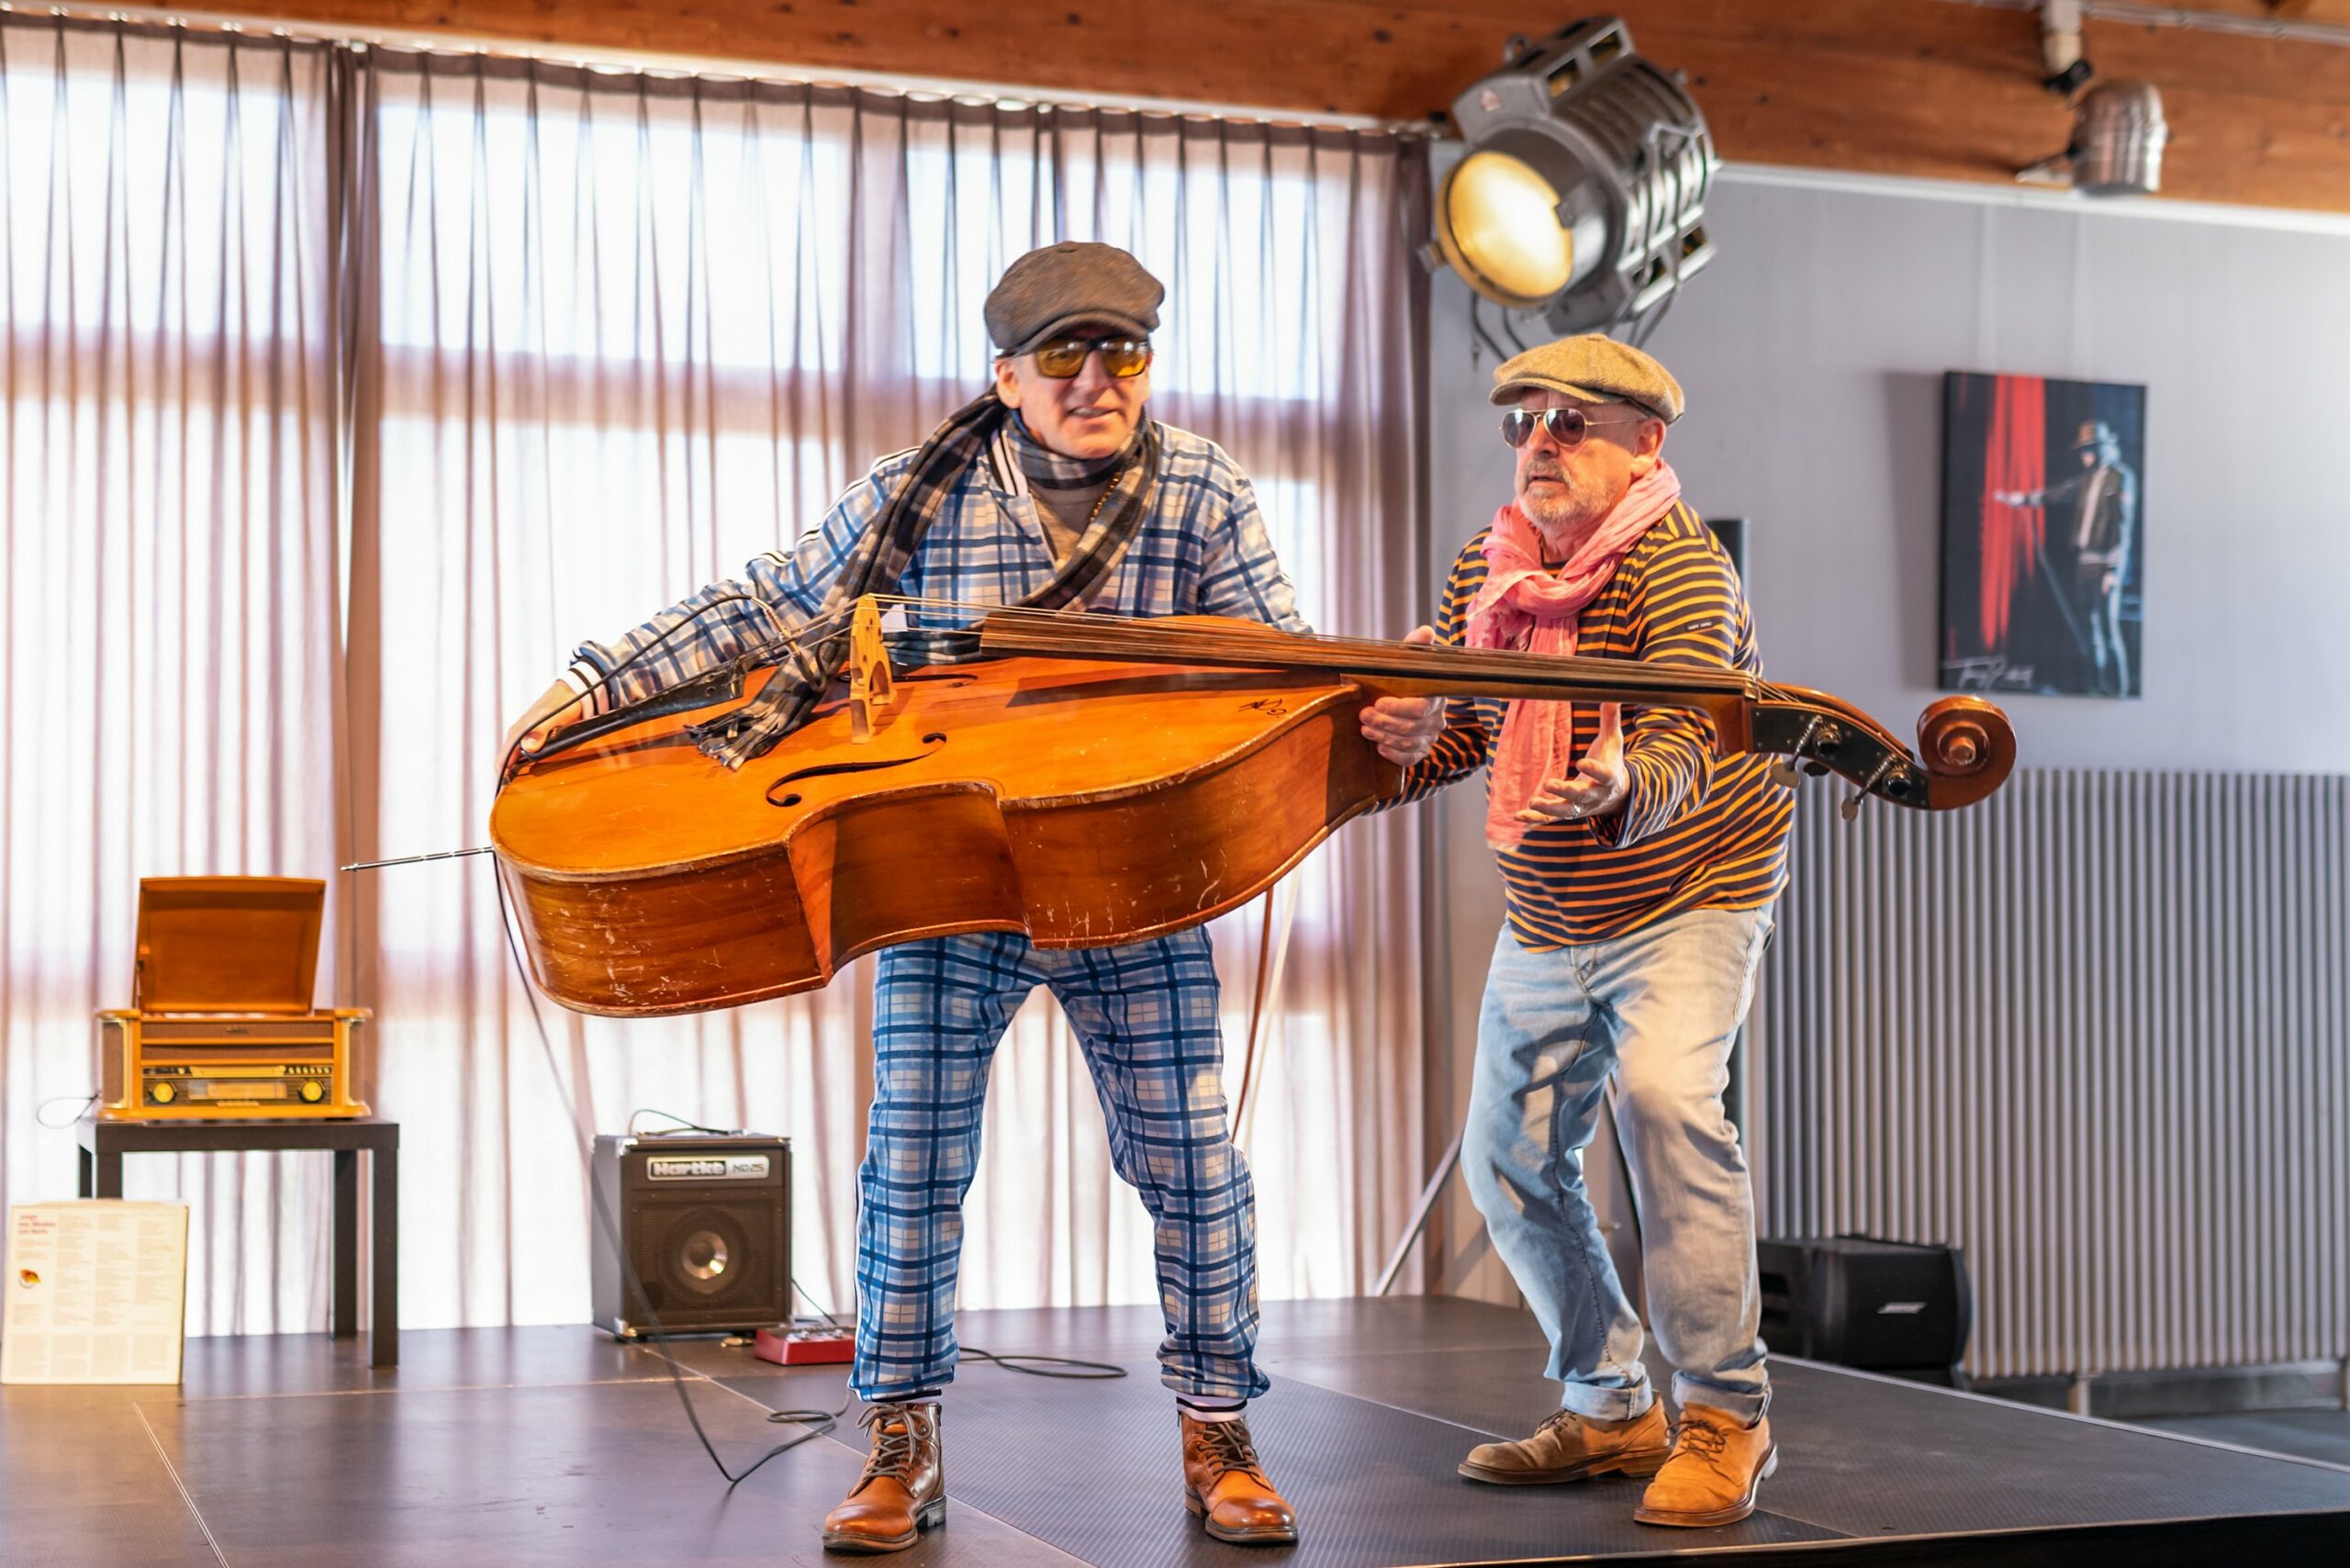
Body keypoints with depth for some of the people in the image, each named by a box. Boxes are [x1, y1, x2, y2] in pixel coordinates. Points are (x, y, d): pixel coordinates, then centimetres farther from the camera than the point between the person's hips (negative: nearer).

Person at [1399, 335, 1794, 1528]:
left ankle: (1725, 1413, -16)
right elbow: (1449, 728, 3)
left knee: (1665, 1094, -29)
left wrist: (1622, 787, -57)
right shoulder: (1483, 568, -1)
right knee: (1508, 1160, 8)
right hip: (1545, 923, 7)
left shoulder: (1673, 558, -21)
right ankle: (1609, 1408, 26)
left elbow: (1686, 739, -35)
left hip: (1689, 899, -7)